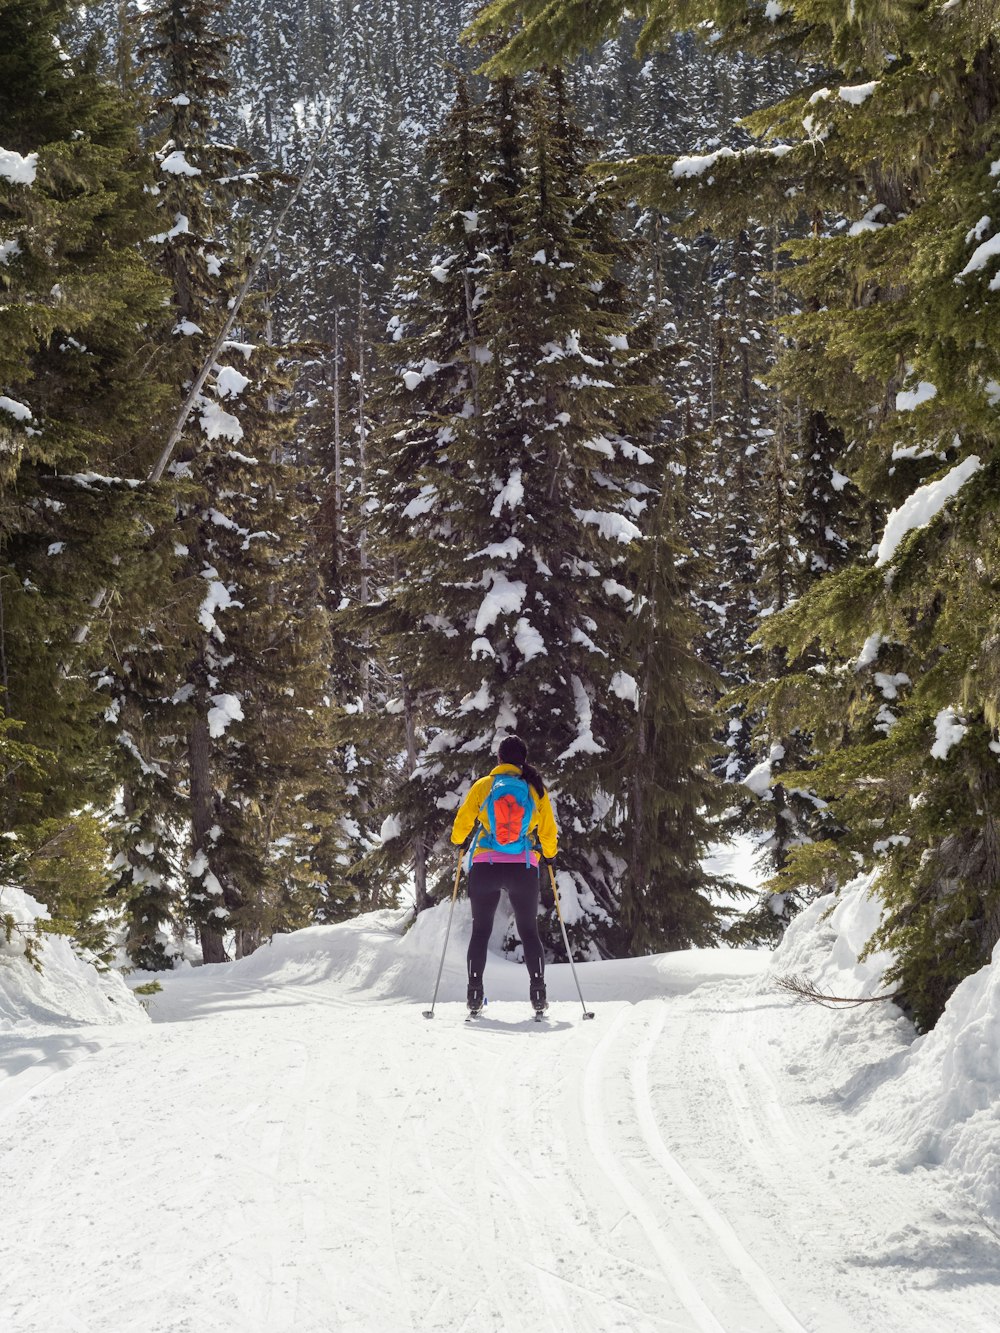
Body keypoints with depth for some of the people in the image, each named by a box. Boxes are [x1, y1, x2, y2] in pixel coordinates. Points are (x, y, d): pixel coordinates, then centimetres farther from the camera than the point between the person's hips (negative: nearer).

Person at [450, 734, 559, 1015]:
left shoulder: (482, 786, 0)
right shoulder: (536, 789, 3)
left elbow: (462, 823, 5)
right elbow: (548, 831, 9)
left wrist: (457, 841, 27)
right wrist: (550, 855, 29)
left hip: (485, 866, -1)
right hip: (524, 869, 1)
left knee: (480, 931, 9)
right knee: (529, 932, 11)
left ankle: (474, 995, 3)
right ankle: (538, 994, 2)